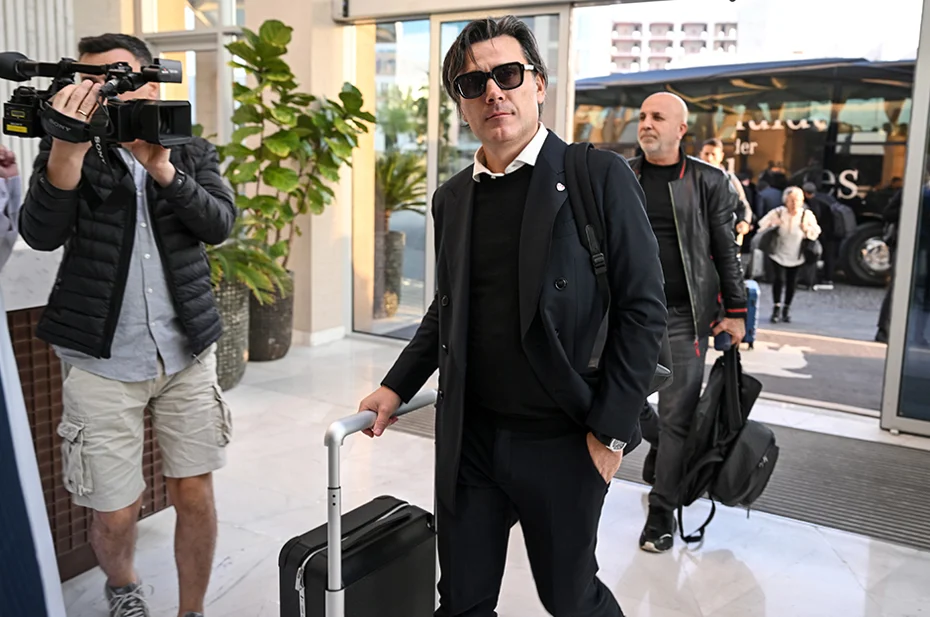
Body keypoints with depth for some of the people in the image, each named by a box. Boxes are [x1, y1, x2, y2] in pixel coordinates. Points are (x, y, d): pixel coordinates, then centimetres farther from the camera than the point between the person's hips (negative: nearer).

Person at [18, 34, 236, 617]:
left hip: (188, 352, 2)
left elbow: (220, 224, -8)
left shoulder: (192, 151, 6)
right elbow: (41, 235, -14)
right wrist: (68, 150, -27)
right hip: (102, 361, -1)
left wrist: (162, 169, -21)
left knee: (195, 495, 6)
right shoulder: (72, 148, 1)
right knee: (115, 512, 4)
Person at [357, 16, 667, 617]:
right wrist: (398, 386, 8)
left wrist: (611, 429, -12)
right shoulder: (452, 196, 8)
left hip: (562, 443, -4)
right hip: (467, 436, 5)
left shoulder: (599, 176, -8)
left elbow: (643, 308, -10)